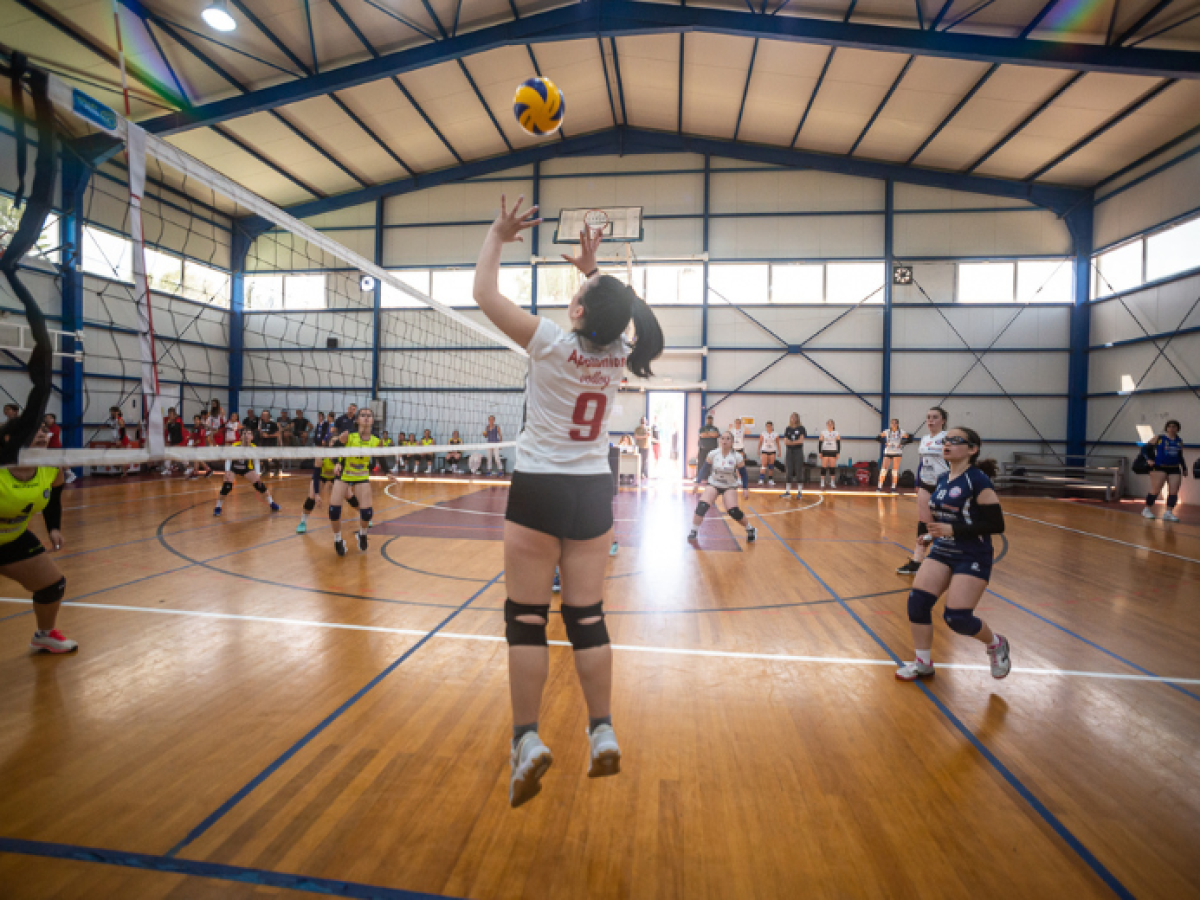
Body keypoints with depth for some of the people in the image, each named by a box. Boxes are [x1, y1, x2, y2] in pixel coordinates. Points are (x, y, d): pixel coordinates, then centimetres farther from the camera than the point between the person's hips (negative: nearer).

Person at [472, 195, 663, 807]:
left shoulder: (554, 345, -13)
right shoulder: (617, 356, 0)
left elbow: (485, 294, -3)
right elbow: (610, 318, 26)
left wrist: (498, 235, 9)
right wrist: (592, 271, 23)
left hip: (538, 492, -5)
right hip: (592, 494, 5)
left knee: (525, 619, 4)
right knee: (587, 618, 11)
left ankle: (527, 740, 6)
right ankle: (603, 734, 17)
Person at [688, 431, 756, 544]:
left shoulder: (737, 457, -13)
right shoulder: (713, 454, -11)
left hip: (730, 487, -1)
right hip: (713, 484, 1)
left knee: (733, 511, -16)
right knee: (701, 507, -18)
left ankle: (750, 529, 10)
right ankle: (693, 531, -1)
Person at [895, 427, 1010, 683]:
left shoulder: (978, 480, -14)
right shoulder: (942, 480, 7)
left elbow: (996, 524, -16)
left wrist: (954, 530, -21)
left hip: (972, 557, -6)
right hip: (942, 552, 6)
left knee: (957, 618, -10)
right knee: (917, 601, -8)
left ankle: (997, 644, 24)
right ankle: (923, 663, 9)